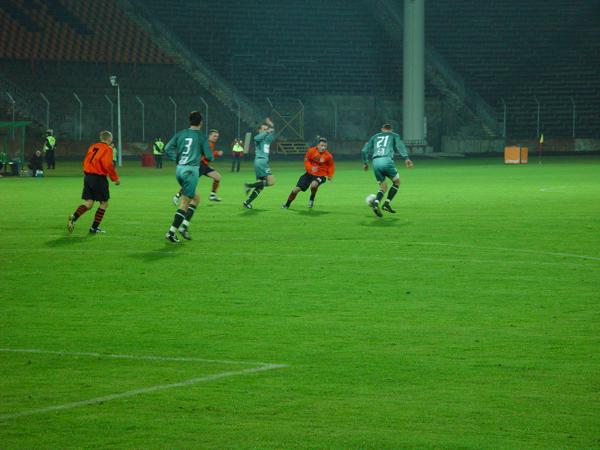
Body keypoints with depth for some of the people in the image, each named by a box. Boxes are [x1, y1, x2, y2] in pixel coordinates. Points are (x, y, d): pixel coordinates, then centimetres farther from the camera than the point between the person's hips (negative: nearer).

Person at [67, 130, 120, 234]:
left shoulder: (93, 147, 14)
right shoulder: (107, 149, -6)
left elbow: (85, 161, 14)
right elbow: (108, 165, -15)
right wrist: (115, 178, -6)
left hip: (88, 176, 7)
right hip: (99, 178, -7)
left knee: (88, 203, 8)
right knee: (104, 203, 7)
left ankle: (74, 217, -16)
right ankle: (94, 227, 5)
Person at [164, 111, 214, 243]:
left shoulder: (181, 134, 9)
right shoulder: (201, 137, -4)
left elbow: (168, 149, 3)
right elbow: (209, 157, -4)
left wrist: (177, 159, 11)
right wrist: (210, 157, 18)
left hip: (179, 169, 6)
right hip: (191, 170, -6)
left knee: (196, 198, 21)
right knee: (185, 203, -3)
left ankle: (184, 225, 12)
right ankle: (171, 232, -8)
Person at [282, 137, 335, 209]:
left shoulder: (328, 156, -12)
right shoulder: (311, 151, -11)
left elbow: (331, 166, 4)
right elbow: (306, 160, -1)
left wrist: (330, 175, -7)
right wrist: (310, 168, -19)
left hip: (321, 175, -2)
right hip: (310, 173, 2)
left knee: (314, 184, -36)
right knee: (297, 189, 0)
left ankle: (312, 199, -2)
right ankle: (287, 204, 24)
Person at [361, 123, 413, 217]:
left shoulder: (375, 137, 27)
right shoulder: (394, 136, 19)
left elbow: (365, 150, 23)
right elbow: (400, 146, 0)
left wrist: (365, 162, 34)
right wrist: (406, 158, -10)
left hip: (375, 162, 4)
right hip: (387, 160, -3)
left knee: (383, 186, 13)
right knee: (396, 181, 17)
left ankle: (376, 203, -15)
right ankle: (387, 203, 3)